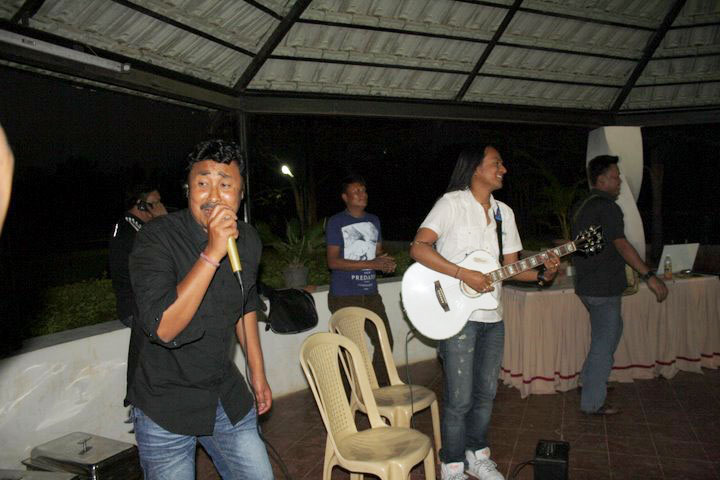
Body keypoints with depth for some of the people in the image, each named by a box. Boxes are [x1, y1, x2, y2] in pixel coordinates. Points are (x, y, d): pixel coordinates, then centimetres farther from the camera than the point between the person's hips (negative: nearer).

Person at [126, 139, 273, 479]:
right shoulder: (157, 238, -20)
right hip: (164, 404, -4)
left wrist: (257, 372, 16)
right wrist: (213, 253, -34)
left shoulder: (249, 240, -3)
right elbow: (163, 327, -30)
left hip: (227, 397, 5)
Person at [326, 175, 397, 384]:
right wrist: (371, 264, -19)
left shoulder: (374, 220, 13)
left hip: (370, 293, 6)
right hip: (344, 296, -6)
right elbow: (333, 261, -13)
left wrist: (386, 262, -4)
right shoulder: (336, 222, -6)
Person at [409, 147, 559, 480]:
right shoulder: (452, 203, -9)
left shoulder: (504, 212, 13)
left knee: (486, 393, 17)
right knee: (459, 399, 0)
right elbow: (418, 248, -20)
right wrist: (465, 275, -24)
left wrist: (542, 274, -5)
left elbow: (511, 266, 14)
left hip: (492, 318, 7)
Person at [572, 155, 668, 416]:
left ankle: (590, 382, 30)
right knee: (603, 343, 0)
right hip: (603, 287, -10)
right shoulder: (606, 206, -16)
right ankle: (592, 402, 9)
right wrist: (649, 276, -25)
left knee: (613, 328, 25)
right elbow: (621, 244, -24)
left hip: (587, 284, 10)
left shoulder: (581, 207, 14)